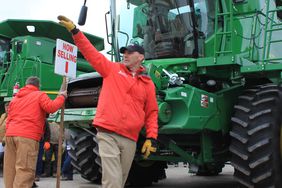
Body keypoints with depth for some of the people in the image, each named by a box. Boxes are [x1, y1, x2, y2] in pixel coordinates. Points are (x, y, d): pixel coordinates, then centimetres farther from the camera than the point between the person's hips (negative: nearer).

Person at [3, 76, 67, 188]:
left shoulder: (15, 98, 26)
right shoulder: (39, 95, 7)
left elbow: (8, 120, 22)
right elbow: (51, 107, -9)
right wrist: (61, 96, 5)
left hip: (10, 134, 7)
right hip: (27, 136, -7)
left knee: (10, 169, 11)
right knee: (25, 170, -9)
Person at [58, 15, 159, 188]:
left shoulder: (148, 84, 12)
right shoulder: (112, 69, 9)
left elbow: (152, 113, 12)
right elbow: (91, 52, 5)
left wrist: (152, 137, 2)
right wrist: (75, 31, -2)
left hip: (130, 140, 3)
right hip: (108, 134, -3)